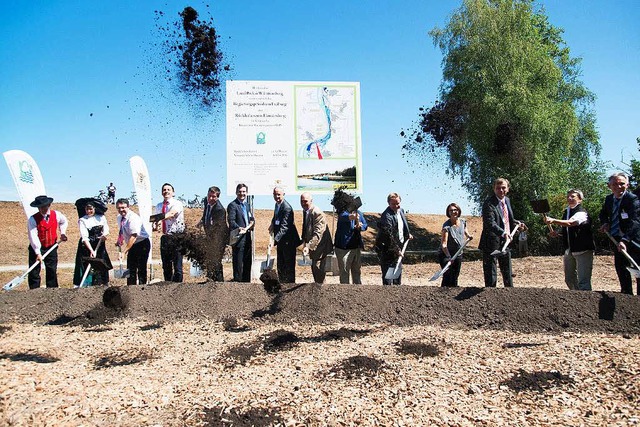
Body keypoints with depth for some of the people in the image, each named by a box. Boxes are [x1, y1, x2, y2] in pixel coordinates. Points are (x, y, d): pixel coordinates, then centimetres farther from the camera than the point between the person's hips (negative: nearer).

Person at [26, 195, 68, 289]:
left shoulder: (57, 215, -5)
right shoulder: (33, 219, -16)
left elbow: (64, 222, 20)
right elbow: (33, 237, -21)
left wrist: (62, 233, 5)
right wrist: (38, 253, -26)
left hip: (51, 247, 3)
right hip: (37, 248, -3)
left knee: (52, 271, 9)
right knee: (34, 272, -3)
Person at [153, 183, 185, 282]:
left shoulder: (177, 203, -5)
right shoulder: (159, 206, 15)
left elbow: (172, 213, -24)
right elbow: (156, 220, 10)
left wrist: (160, 218, -41)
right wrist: (156, 225, -14)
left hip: (176, 237, -6)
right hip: (165, 238, 6)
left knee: (177, 266, -8)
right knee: (166, 267, 11)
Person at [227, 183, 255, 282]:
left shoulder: (247, 205, 18)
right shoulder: (232, 205, -8)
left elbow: (252, 220, 17)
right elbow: (231, 221, -19)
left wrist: (247, 227, -4)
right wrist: (239, 228, -37)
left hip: (247, 238, 8)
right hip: (238, 238, -8)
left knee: (247, 262, 15)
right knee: (238, 263, -4)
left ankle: (247, 281, 24)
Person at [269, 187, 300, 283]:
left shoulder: (287, 208, -23)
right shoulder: (277, 204, 5)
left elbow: (284, 227, -31)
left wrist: (275, 240, -39)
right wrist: (273, 223, 6)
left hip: (288, 240, -9)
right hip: (280, 240, 9)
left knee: (289, 266, 0)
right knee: (280, 265, 18)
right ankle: (282, 283, 31)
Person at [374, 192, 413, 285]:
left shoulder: (401, 211, 6)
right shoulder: (386, 216, -24)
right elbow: (389, 236, -28)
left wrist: (408, 234, 18)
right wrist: (396, 249, -30)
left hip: (398, 247, 9)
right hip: (388, 250, -9)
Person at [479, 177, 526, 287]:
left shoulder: (507, 200, 9)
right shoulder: (489, 203, -18)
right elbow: (490, 223, -30)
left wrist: (517, 224, 5)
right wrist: (503, 233, -44)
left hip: (506, 241, 8)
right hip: (492, 243, -8)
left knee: (507, 273, 20)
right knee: (490, 275, 1)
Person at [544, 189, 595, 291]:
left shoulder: (582, 213, -13)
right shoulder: (566, 212, 10)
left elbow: (570, 223, -34)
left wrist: (553, 220, -48)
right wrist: (558, 233, 2)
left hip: (583, 250, -8)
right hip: (569, 250, 8)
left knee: (583, 281, -11)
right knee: (569, 279, 17)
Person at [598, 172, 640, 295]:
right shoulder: (608, 199, 4)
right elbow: (603, 214, 22)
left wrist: (624, 240, -43)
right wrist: (605, 223, -2)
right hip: (617, 240, 7)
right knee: (621, 268, 16)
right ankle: (626, 294, 30)